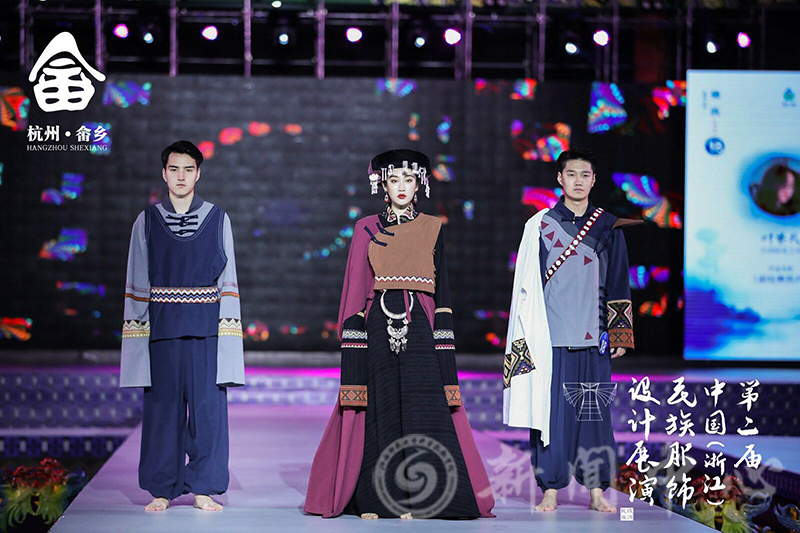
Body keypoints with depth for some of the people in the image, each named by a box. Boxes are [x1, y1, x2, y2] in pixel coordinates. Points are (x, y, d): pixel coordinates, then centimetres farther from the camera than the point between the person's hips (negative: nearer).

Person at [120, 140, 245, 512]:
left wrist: (226, 333, -2)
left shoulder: (218, 220, 5)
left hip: (205, 328, 0)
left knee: (208, 405, -2)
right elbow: (137, 284, 8)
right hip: (161, 328, 0)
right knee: (162, 407, 2)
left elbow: (227, 282, 5)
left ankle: (204, 489, 6)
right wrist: (137, 332, 2)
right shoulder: (147, 222, 7)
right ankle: (161, 490, 11)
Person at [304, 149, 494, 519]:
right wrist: (353, 334, -2)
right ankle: (375, 498, 3)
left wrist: (442, 333, -2)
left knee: (421, 405, -8)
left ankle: (419, 498, -4)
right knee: (379, 408, -2)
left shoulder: (431, 229, 10)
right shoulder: (366, 230, 10)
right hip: (378, 325, 0)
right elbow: (356, 290, 8)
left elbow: (442, 288, 7)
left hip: (419, 325, 0)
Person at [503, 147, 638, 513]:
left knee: (594, 412, 1)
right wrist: (528, 334, -1)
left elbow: (617, 284, 10)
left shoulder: (608, 227, 9)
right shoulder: (540, 225, 5)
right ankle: (550, 489, 4)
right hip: (551, 335, -1)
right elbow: (528, 283, 4)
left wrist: (619, 334, 5)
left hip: (592, 336, 1)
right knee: (551, 410, -2)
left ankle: (596, 490, 7)